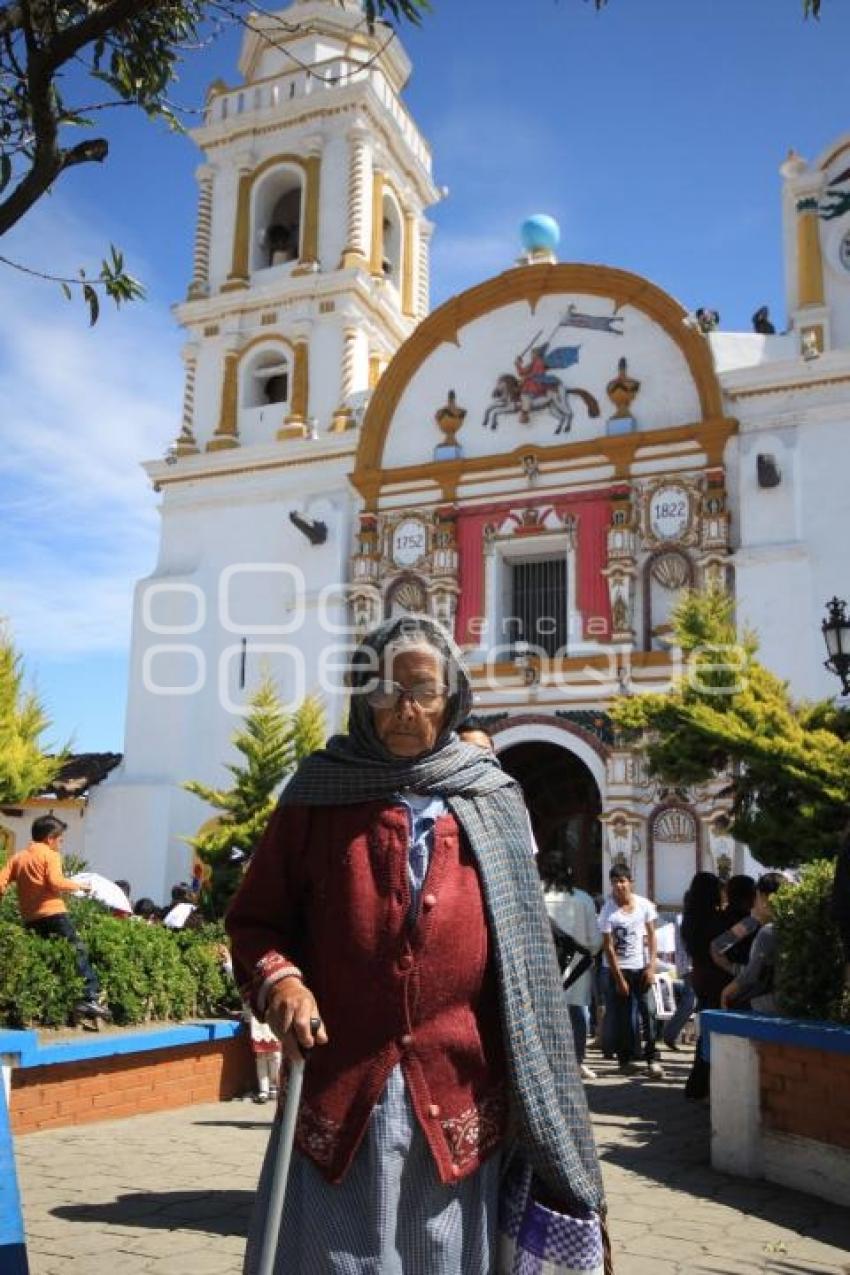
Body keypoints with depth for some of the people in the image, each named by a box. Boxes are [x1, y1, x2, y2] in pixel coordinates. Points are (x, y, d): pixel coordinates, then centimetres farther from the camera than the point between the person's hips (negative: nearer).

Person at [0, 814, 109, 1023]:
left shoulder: (17, 857, 17)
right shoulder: (50, 855, -1)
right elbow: (56, 882, -15)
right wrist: (79, 885, -3)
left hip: (29, 918, 7)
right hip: (52, 913, -7)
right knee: (79, 952, -6)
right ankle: (90, 998, -16)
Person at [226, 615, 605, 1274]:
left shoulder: (492, 804, 7)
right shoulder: (319, 793, 3)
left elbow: (523, 959, 9)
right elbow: (254, 919, 7)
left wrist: (531, 1100, 7)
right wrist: (278, 979, -14)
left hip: (459, 1100, 1)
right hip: (337, 1094, -1)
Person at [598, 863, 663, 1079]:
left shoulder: (644, 905, -3)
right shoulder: (608, 911, -11)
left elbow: (651, 936, 3)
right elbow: (608, 947, -9)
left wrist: (651, 966, -5)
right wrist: (619, 978, -11)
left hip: (641, 967, 2)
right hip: (619, 968, -2)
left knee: (647, 1012, -5)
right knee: (623, 1016, 4)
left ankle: (651, 1058, 1)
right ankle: (625, 1058, 16)